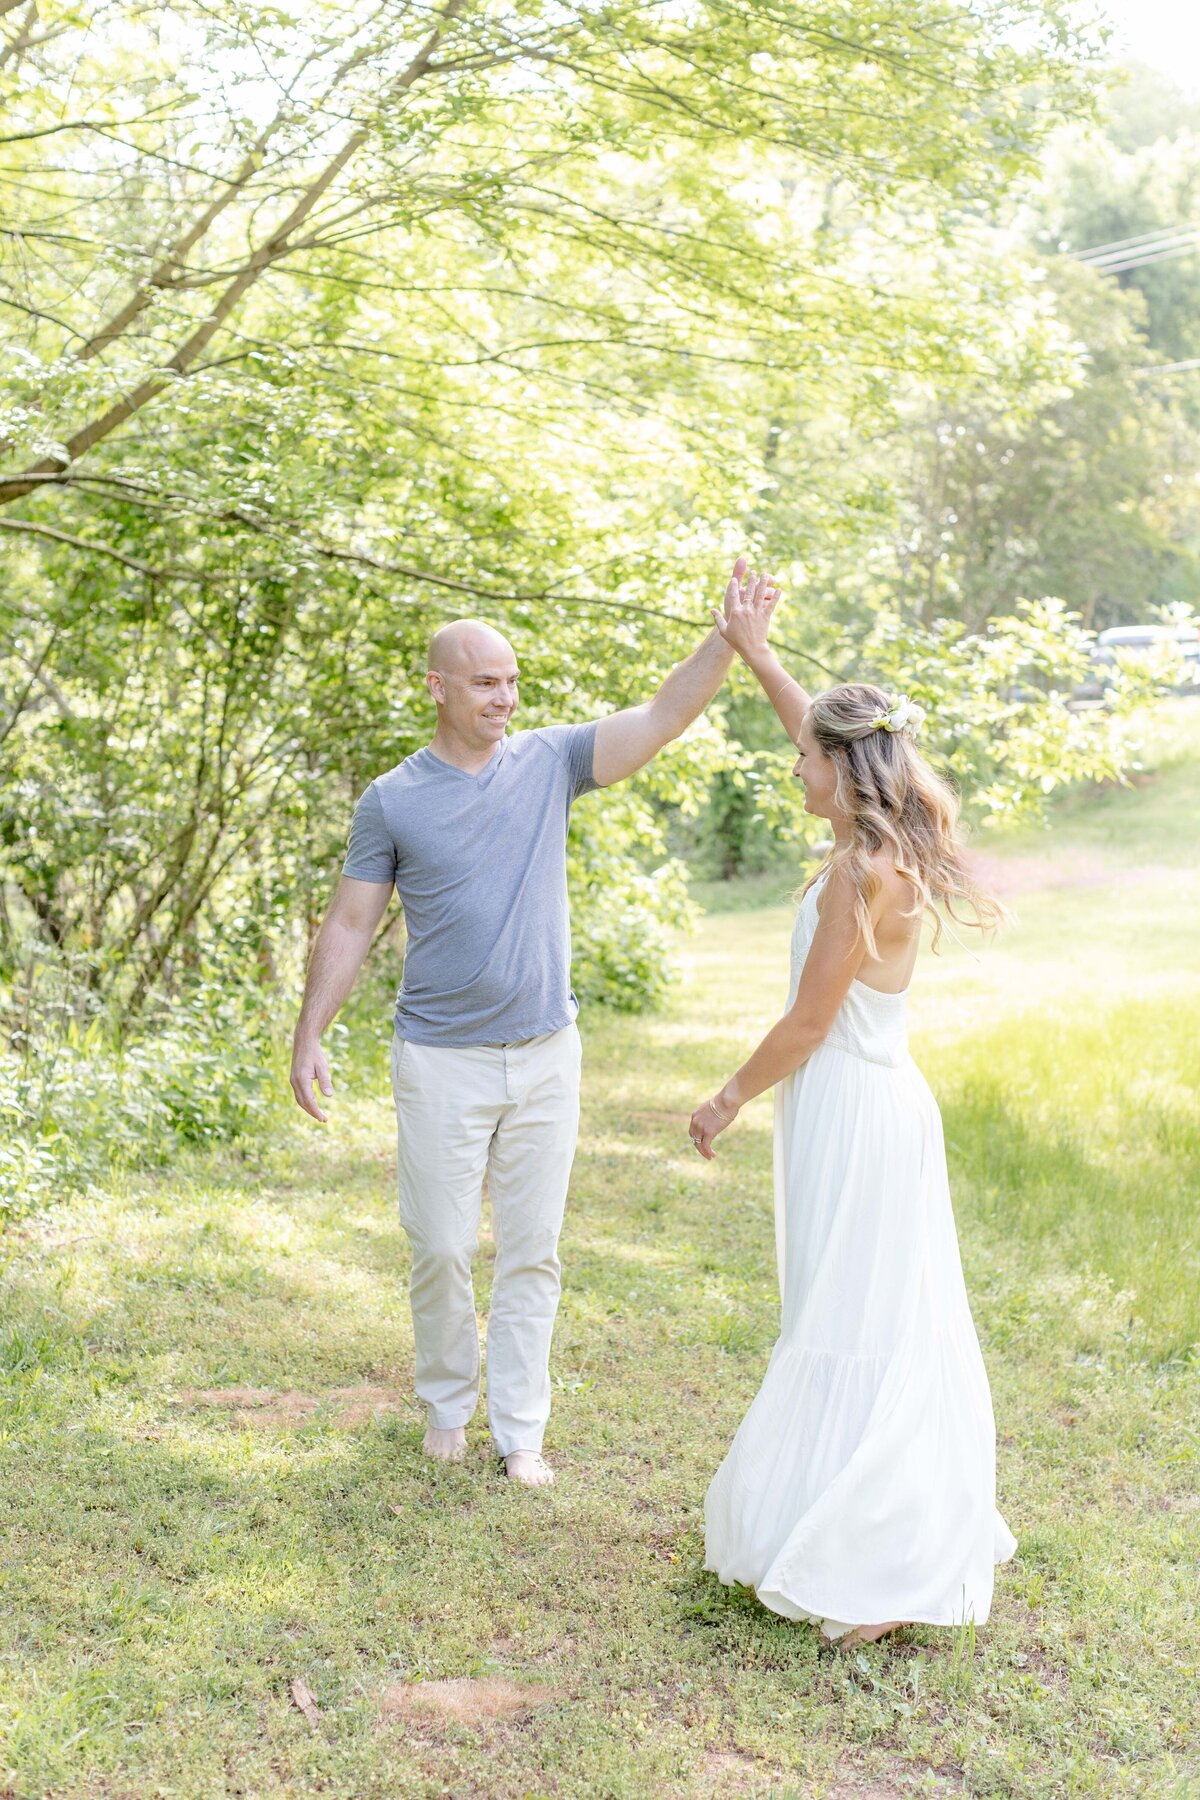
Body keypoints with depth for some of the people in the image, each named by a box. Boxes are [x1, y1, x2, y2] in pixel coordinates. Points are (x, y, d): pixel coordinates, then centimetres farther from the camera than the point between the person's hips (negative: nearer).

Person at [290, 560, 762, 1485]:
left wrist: (730, 637, -22)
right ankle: (448, 1406, 29)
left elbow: (663, 718, -8)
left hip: (545, 1055, 2)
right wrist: (309, 1038, -4)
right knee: (442, 1247, 7)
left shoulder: (549, 761, 2)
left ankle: (521, 1429, 19)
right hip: (442, 1062, -2)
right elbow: (350, 927, 1)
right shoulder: (391, 801, -2)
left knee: (532, 1251, 8)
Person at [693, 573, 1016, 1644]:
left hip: (850, 1112, -9)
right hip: (879, 1103, 9)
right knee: (891, 1331, 17)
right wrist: (754, 653, 27)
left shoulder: (861, 877, -21)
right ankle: (918, 1540, 29)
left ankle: (878, 1571, 7)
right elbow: (820, 730, 22)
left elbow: (807, 1023, -17)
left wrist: (730, 1099, -4)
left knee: (851, 1336, -2)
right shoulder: (888, 849, 5)